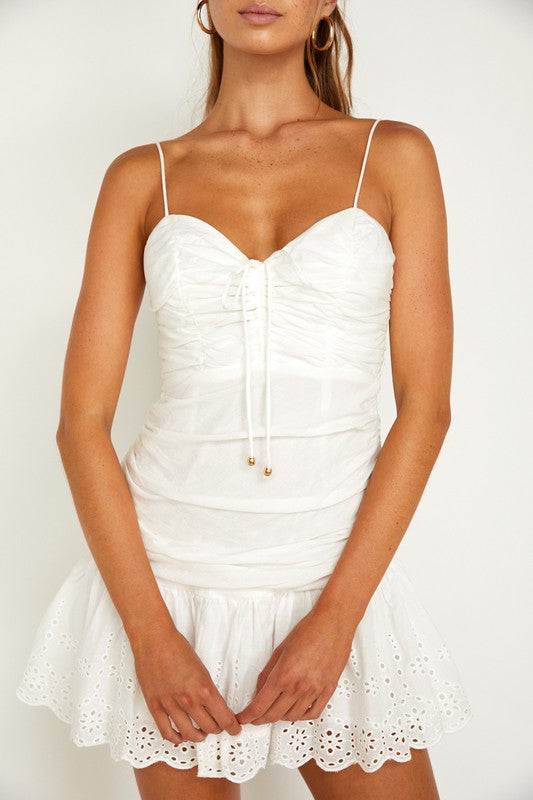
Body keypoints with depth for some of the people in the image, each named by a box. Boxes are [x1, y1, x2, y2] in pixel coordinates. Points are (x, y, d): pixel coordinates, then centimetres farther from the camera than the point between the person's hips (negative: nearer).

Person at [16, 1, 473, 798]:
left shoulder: (395, 155, 1)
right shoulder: (142, 177, 2)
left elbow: (426, 405, -4)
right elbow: (82, 419, -2)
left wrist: (333, 620, -11)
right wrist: (150, 634, -10)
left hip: (337, 573, 0)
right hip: (166, 575, 1)